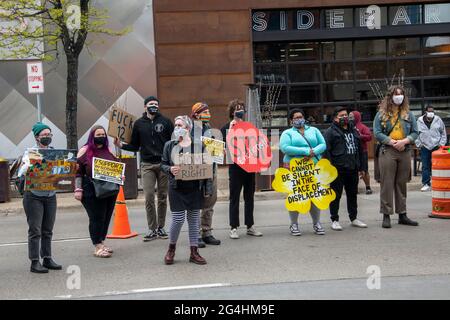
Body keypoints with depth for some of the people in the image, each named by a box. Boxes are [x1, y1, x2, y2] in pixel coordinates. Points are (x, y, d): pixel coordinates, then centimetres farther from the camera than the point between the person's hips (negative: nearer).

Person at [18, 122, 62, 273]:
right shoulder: (30, 153, -4)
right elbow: (21, 174, -13)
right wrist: (28, 165, -32)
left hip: (50, 195, 4)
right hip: (34, 196, -4)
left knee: (48, 230, 9)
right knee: (35, 230, -3)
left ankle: (47, 259, 17)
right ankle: (35, 262, 2)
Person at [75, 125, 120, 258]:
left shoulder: (109, 151, 11)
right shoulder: (85, 151, -2)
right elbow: (78, 172, -3)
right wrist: (78, 189, -9)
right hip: (92, 191, -5)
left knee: (106, 217, 8)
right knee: (96, 217, -3)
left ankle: (102, 242, 23)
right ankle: (97, 246, 6)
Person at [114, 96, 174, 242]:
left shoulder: (166, 122, 5)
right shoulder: (139, 123, 9)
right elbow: (135, 146, 12)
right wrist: (121, 145, -4)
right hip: (147, 165, 1)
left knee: (162, 197, 6)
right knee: (149, 197, -5)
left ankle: (161, 227, 18)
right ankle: (152, 229, 5)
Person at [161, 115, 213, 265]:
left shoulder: (198, 145, 3)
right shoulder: (169, 145, 5)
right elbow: (163, 164, 7)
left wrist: (207, 188, -3)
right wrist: (170, 169, -16)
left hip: (195, 188, 1)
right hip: (177, 188, -1)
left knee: (194, 219, 6)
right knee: (178, 219, -4)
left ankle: (194, 252, 16)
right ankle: (171, 248, 20)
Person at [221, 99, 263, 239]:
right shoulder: (227, 127, 1)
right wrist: (231, 129, -18)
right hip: (235, 166, -4)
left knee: (249, 196, 9)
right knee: (234, 197, 0)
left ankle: (250, 226, 17)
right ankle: (233, 228, 6)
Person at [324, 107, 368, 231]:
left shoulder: (353, 131, 18)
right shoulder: (330, 132, -4)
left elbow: (359, 150, 22)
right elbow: (326, 151, -11)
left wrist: (359, 167, 17)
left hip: (352, 169, 7)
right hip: (338, 169, -6)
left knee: (353, 194, 14)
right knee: (336, 195, -1)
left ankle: (354, 218, 25)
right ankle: (334, 220, 8)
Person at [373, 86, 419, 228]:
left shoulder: (408, 114, 11)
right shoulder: (381, 114, 3)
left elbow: (415, 132, 8)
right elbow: (377, 133, -4)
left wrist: (404, 141, -11)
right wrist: (393, 142, -14)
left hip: (405, 152, 3)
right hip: (387, 151, -3)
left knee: (401, 184, 9)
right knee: (387, 184, -3)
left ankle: (402, 215, 16)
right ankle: (386, 215, 2)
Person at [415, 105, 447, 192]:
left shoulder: (438, 120, 4)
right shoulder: (419, 121, 3)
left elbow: (443, 133, 11)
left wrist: (442, 143, 3)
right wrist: (419, 144, 1)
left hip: (436, 147, 0)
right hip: (425, 147, 0)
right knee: (425, 166, 0)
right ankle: (426, 184, 4)